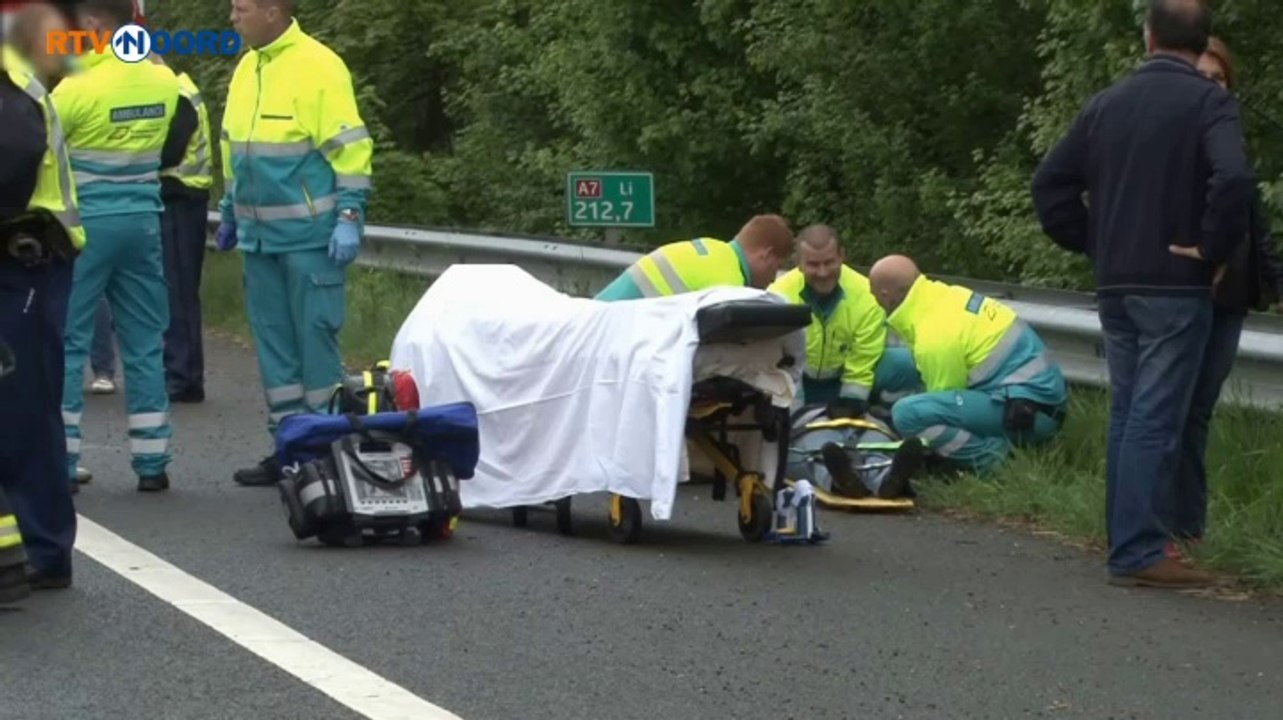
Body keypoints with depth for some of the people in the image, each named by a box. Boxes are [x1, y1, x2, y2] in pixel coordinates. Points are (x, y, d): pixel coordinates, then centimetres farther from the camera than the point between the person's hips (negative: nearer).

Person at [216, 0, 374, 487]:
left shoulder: (319, 67, -11)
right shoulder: (246, 69, 12)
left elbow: (351, 149, -13)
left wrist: (349, 217, -17)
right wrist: (230, 213, 22)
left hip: (310, 235, -7)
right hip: (261, 235, 7)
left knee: (316, 337, -2)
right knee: (273, 341, 10)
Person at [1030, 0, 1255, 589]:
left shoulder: (1106, 103, 9)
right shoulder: (1207, 103, -9)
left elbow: (1050, 183, 10)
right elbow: (1233, 179, -25)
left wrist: (1093, 244, 12)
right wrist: (1212, 250, -13)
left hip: (1115, 286, 6)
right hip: (1176, 289, -6)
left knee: (1126, 415, 14)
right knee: (1157, 419, -5)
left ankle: (1127, 539, 19)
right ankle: (1138, 553, -8)